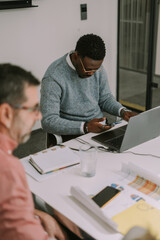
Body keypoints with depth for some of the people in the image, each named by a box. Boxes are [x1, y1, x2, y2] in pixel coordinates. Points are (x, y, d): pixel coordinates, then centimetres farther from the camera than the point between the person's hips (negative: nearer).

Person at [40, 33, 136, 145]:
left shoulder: (96, 66, 0)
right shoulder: (53, 78, -20)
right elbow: (48, 121, -23)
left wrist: (122, 111, -7)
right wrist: (85, 127, -32)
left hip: (100, 127, 5)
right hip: (73, 135, -5)